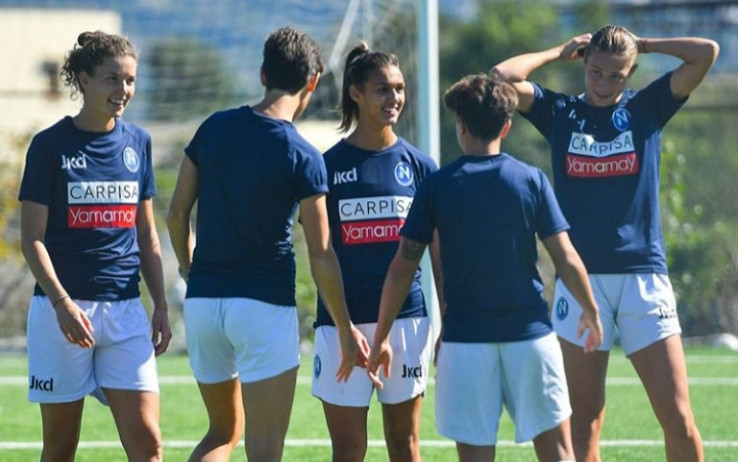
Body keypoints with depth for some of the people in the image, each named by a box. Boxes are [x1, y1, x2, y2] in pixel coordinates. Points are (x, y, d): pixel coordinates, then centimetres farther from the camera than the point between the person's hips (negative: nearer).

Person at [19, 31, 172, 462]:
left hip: (125, 309, 3)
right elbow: (33, 237, -6)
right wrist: (61, 302, -18)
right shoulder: (50, 145, -3)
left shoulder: (138, 143, 10)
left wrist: (161, 306, 11)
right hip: (62, 307, -3)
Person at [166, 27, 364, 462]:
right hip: (265, 305, -5)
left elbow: (177, 213, 9)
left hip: (204, 300, 5)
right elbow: (321, 256, -9)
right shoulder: (303, 157, -10)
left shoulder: (214, 128, 4)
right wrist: (346, 331, 0)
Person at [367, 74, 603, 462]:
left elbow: (402, 267, -2)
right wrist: (591, 312, 16)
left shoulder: (436, 185, -1)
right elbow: (566, 260, -1)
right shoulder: (531, 180, 0)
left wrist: (381, 338, 7)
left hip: (465, 340, -1)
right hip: (530, 333, 1)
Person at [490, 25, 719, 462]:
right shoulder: (561, 112, 9)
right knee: (584, 423, 2)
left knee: (679, 421, -6)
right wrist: (561, 51, 6)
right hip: (581, 278, 1)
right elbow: (503, 78, -4)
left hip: (644, 274, -1)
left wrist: (642, 44, 7)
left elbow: (706, 52, -2)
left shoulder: (647, 107, 7)